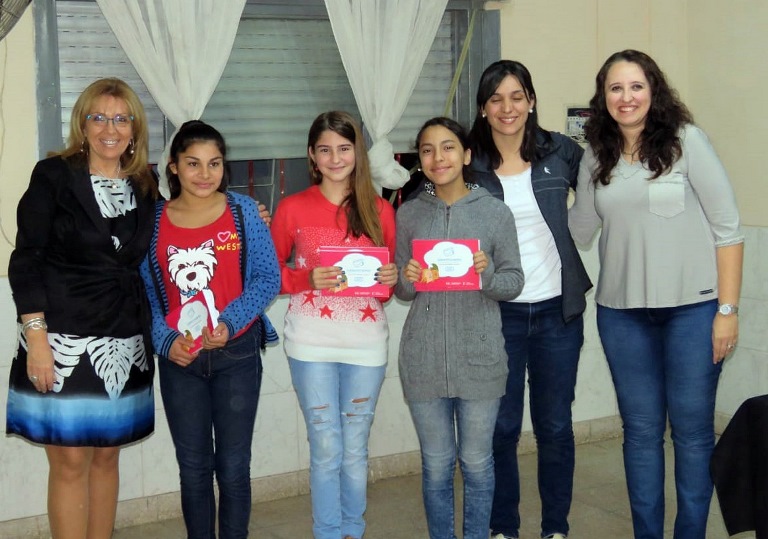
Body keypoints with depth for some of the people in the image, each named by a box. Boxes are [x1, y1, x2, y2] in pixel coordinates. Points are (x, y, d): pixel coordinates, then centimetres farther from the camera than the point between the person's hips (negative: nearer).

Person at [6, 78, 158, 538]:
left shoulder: (144, 187, 10)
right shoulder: (54, 175, -3)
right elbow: (25, 261, -6)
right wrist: (36, 337, -13)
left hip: (122, 341, 4)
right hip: (63, 341, -4)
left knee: (107, 457, 11)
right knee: (70, 462, -1)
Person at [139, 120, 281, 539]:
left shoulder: (243, 211, -2)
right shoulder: (153, 220, 2)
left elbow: (268, 277, -3)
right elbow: (145, 292, 4)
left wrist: (229, 322, -17)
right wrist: (166, 341, -12)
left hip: (237, 354, -1)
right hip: (179, 359, 1)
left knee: (233, 467, 5)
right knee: (194, 469, 10)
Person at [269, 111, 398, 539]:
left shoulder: (380, 210, 6)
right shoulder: (293, 208, 1)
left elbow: (391, 273, 12)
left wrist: (391, 279, -11)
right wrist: (308, 279, -15)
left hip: (366, 341, 2)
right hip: (312, 342, -1)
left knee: (356, 448, 10)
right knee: (326, 448, 2)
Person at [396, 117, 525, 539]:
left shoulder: (495, 211, -2)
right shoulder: (408, 214, 3)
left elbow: (514, 283, 0)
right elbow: (401, 291, 8)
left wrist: (487, 273, -20)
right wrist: (408, 281, -14)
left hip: (479, 358, -1)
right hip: (424, 359, 1)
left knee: (477, 462, 11)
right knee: (436, 465, 12)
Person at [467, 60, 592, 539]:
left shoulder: (562, 152, -1)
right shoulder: (470, 164, -3)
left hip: (557, 309, 1)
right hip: (497, 312, -1)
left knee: (555, 425, 10)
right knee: (502, 426, 7)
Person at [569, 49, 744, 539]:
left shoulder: (686, 140, -5)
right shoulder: (596, 158, 7)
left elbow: (727, 227, -6)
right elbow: (577, 230, 12)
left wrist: (728, 309, -10)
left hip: (692, 306, -3)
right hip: (623, 312, 4)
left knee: (692, 429, 5)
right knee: (641, 430, 11)